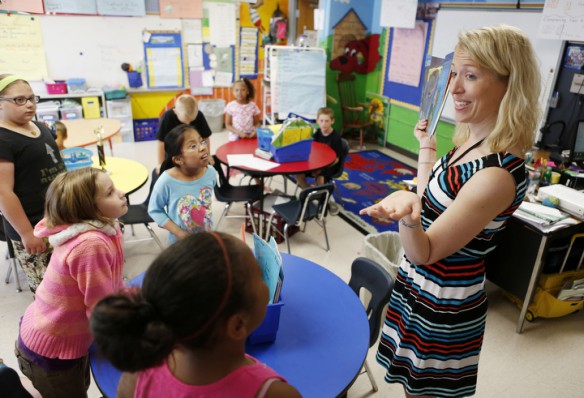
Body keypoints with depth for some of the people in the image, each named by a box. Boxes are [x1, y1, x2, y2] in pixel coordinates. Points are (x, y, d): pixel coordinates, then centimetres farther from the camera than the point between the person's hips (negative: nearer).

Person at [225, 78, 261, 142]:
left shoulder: (252, 105, 1)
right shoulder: (230, 106, -4)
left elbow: (257, 123, 6)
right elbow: (228, 125, -3)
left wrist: (255, 131, -15)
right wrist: (239, 133, -17)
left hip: (250, 137, 2)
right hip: (235, 138, -1)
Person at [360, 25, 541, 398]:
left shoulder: (498, 174, -29)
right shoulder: (473, 142, -2)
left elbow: (425, 252, -26)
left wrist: (407, 215, -47)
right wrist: (427, 146, 14)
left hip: (442, 308, -8)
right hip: (419, 289, 8)